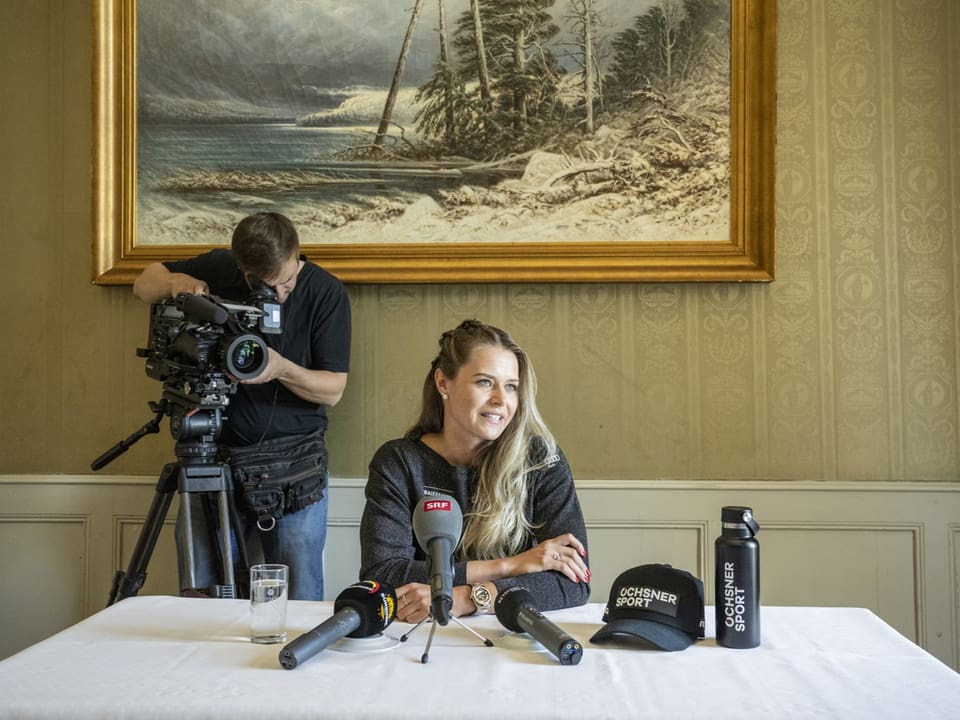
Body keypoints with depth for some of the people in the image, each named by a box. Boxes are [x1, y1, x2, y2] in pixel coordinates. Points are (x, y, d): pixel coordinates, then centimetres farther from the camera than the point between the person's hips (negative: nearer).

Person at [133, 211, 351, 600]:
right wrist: (175, 281, -8)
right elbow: (143, 284, 14)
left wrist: (282, 369, -24)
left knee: (298, 603, 0)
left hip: (294, 465, -2)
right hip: (215, 455, 2)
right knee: (198, 598, 5)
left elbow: (333, 389, -6)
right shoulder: (218, 268, -1)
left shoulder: (326, 293, -8)